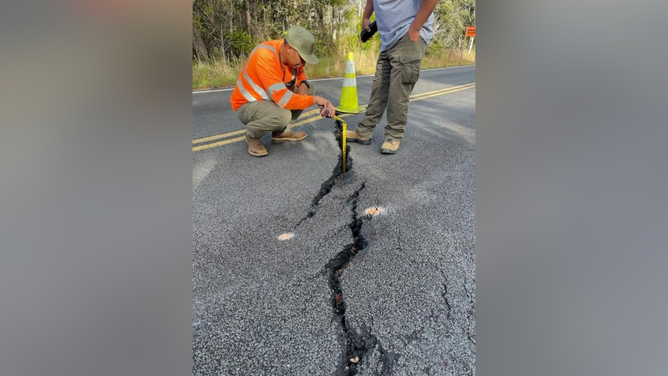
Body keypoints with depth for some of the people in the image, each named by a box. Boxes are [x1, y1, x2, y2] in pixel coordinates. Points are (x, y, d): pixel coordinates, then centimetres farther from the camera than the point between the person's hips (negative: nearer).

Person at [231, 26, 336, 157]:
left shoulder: (292, 54, -9)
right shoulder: (265, 57, -32)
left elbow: (300, 74, 10)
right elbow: (283, 99, -37)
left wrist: (303, 85, -14)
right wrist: (315, 99, -28)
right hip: (247, 104, -8)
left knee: (309, 88, -1)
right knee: (283, 115, -37)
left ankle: (281, 131, 4)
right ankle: (252, 135, -5)